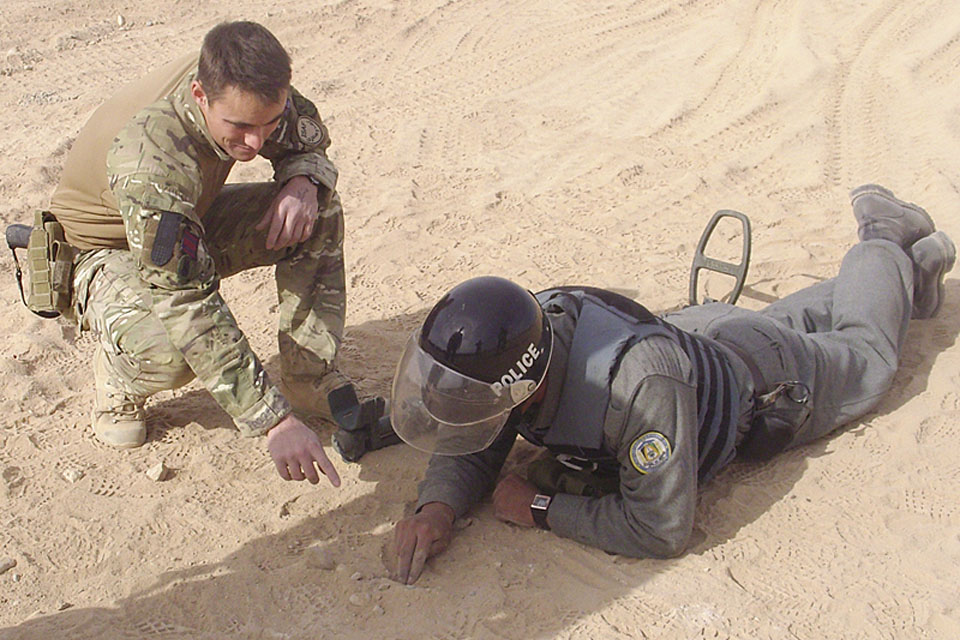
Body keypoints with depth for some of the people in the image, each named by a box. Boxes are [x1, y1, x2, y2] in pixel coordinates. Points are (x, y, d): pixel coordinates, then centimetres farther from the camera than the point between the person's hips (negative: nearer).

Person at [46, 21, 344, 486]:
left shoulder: (246, 87, -23)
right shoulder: (149, 160, -42)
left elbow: (309, 142, -2)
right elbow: (190, 307, -44)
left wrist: (304, 181, -28)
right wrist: (274, 420, -46)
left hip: (190, 225, 7)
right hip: (103, 251, -6)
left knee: (319, 213, -13)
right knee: (168, 351, -39)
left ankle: (311, 383, -5)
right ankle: (118, 377, 0)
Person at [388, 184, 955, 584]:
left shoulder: (638, 384, -52)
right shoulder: (516, 341, -32)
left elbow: (663, 530, -45)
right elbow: (476, 450, -19)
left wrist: (542, 508, -40)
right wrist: (439, 506, -39)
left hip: (765, 379, -5)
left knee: (868, 353, 28)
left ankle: (885, 244, 48)